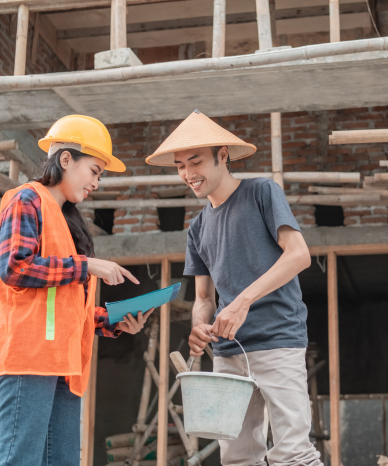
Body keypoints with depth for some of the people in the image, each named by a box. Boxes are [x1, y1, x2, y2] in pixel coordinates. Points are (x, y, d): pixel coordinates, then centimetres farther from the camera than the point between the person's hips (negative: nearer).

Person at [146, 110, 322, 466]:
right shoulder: (199, 228, 19)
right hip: (228, 351, 6)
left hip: (277, 341, -6)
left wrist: (244, 300, -18)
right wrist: (200, 328, -5)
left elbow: (299, 254, -9)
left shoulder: (262, 192, 2)